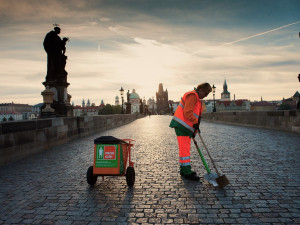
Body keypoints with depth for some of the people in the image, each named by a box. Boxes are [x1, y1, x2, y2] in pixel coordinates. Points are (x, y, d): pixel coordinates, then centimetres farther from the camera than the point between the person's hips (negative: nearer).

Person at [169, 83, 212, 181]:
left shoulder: (197, 99, 23)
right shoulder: (192, 95, -11)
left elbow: (196, 115, 24)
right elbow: (187, 112, -21)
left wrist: (194, 130, 19)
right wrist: (195, 123, -15)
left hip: (185, 127, 11)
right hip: (181, 125, -11)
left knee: (185, 148, 14)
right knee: (185, 148, -9)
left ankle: (184, 169, 23)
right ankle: (187, 171, -5)